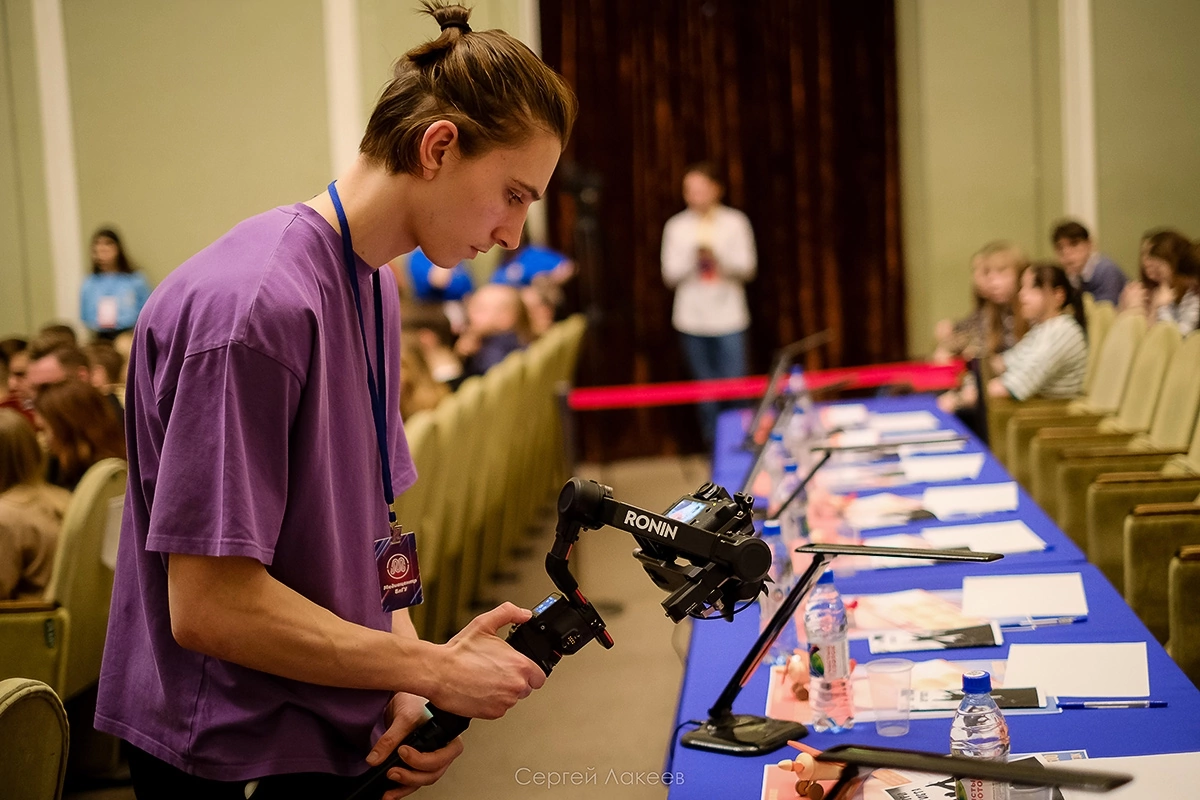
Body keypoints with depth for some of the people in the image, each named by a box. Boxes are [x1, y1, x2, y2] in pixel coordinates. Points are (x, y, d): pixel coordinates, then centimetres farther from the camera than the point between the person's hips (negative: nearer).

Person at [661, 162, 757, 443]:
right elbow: (669, 275, 3)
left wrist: (718, 259, -19)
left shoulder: (735, 222, 3)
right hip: (692, 320, 1)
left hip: (729, 317, -1)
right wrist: (694, 259, -16)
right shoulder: (676, 227, 6)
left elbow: (747, 269, -1)